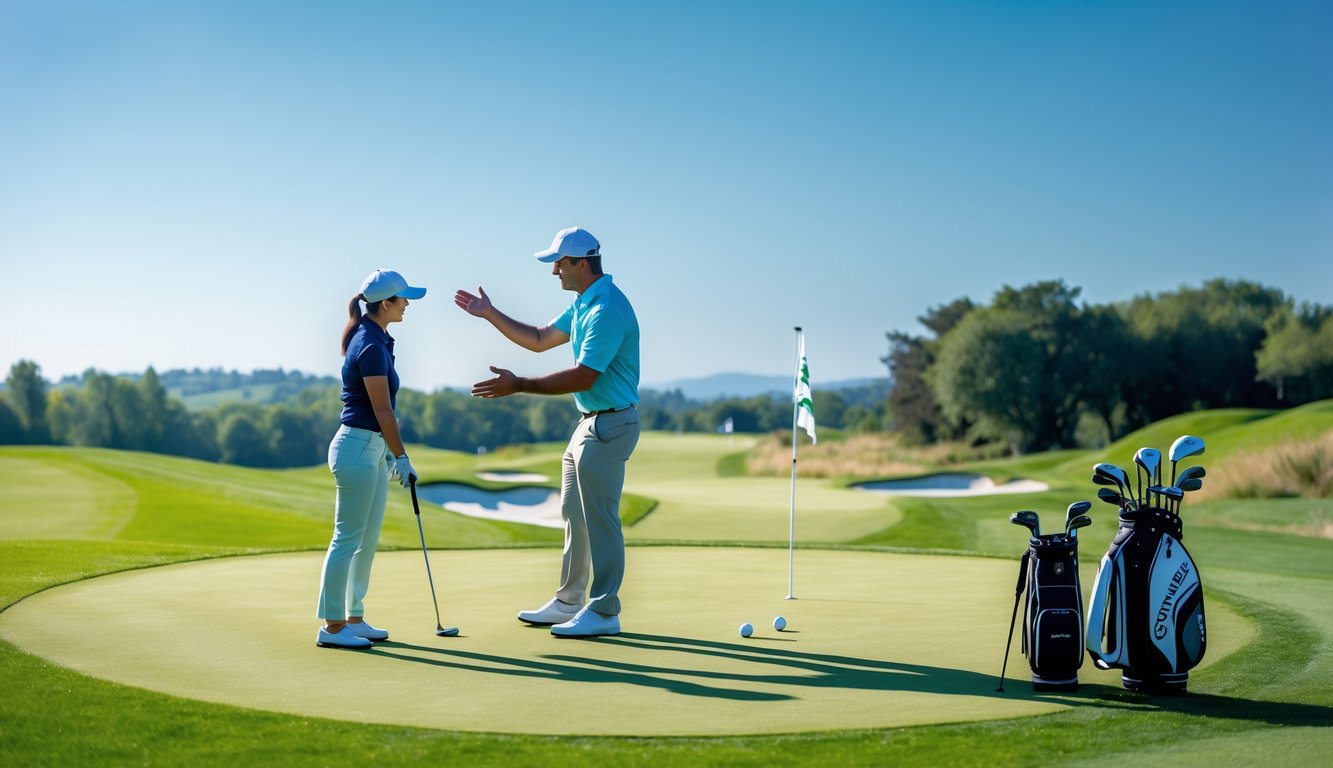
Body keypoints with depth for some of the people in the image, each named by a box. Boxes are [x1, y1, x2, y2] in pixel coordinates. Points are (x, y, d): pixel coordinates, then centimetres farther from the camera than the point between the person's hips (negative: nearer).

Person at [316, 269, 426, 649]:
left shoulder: (374, 339, 13)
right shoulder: (371, 347, -18)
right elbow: (382, 411, -16)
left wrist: (391, 452, 19)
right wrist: (401, 456, -9)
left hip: (373, 448, 10)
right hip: (358, 447, -10)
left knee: (368, 540, 13)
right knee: (348, 539, -4)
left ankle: (354, 618, 20)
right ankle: (331, 627, 2)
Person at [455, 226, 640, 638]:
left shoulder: (607, 309, -21)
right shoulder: (582, 304, 12)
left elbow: (584, 377, -25)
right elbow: (540, 339, 24)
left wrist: (518, 385, -23)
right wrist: (489, 314, 21)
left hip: (609, 424, -11)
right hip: (589, 423, 11)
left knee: (600, 519, -5)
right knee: (574, 515, 15)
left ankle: (604, 612, 2)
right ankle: (568, 603, 25)